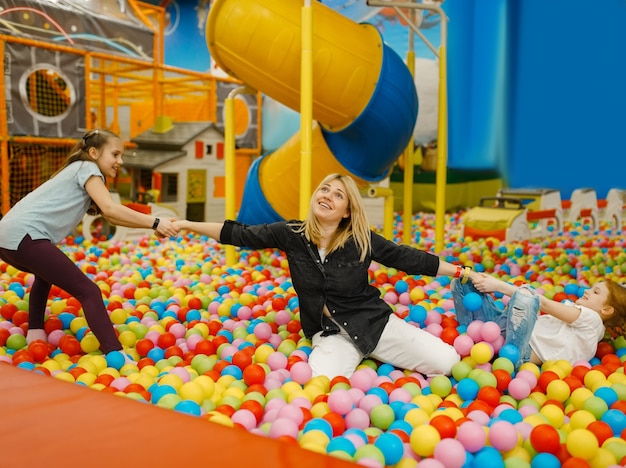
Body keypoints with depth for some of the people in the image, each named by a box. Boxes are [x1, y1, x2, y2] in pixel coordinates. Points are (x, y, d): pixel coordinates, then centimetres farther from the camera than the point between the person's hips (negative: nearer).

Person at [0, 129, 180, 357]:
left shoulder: (80, 172, 28)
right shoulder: (87, 168, 1)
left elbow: (111, 217, 20)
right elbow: (110, 209, -15)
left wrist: (153, 224, 11)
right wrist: (155, 223, -14)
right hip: (24, 237, -10)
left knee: (46, 273, 39)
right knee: (88, 291, -11)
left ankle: (35, 332, 36)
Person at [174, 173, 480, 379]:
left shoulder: (362, 240, -7)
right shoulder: (291, 234, -5)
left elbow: (408, 258, -1)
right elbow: (240, 235, -1)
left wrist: (464, 272, -2)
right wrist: (185, 224, -2)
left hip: (374, 322, 1)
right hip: (329, 333, 0)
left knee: (447, 362, -12)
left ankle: (373, 360, 11)